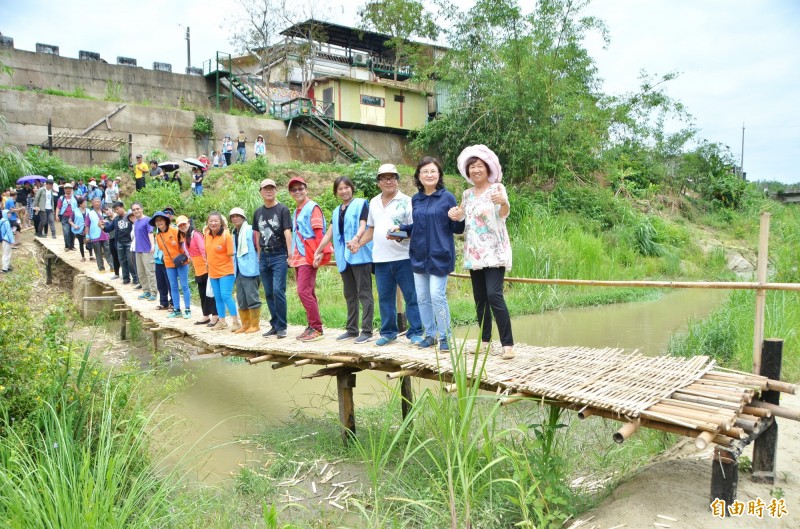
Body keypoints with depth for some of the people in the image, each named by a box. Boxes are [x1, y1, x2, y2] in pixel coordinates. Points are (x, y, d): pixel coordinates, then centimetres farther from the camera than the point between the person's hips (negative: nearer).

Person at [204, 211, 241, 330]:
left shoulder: (226, 235, -14)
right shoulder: (207, 235, 4)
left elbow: (231, 253, -11)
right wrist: (210, 261, 15)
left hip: (226, 271, -7)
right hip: (213, 272, 7)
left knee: (226, 295, -13)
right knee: (217, 297, 12)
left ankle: (235, 321, -4)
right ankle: (222, 321, 23)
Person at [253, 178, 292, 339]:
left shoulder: (282, 210, -2)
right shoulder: (258, 212, 13)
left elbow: (287, 233, -9)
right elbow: (257, 235, 17)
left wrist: (290, 255, -16)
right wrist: (259, 256, 14)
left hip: (279, 255, -5)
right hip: (264, 257, 5)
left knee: (278, 291, -12)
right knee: (269, 293, 9)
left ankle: (281, 327, -2)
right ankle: (274, 325, 18)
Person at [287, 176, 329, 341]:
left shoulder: (312, 207, -7)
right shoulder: (297, 211, 18)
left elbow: (319, 233, -14)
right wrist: (292, 256, 17)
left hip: (308, 257, -9)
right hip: (298, 258, 9)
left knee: (304, 291, -13)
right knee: (308, 293, 11)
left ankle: (316, 328, -6)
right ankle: (312, 326, 17)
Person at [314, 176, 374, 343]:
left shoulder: (361, 204, 0)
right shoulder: (336, 212, 20)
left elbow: (363, 225, -12)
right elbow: (329, 233, 23)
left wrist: (356, 239, -32)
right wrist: (317, 252, 21)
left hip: (360, 256, -7)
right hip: (344, 258, 7)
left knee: (364, 293, -6)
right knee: (350, 296, 11)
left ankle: (366, 330, -5)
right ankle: (352, 329, 18)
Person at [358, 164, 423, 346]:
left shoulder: (406, 201, -3)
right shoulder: (374, 203, 14)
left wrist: (401, 236, -24)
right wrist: (357, 243, 10)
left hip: (404, 258, -5)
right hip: (381, 259, 5)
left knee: (412, 297, 0)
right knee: (385, 298, 11)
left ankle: (415, 332, 9)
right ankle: (388, 332, 22)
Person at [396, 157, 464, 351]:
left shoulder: (447, 197, -5)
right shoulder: (415, 199, 9)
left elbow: (456, 228, -4)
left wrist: (459, 218, -25)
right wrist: (401, 228, 3)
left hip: (439, 255, -5)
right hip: (418, 255, 5)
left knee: (437, 296, -8)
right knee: (422, 297, 9)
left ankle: (445, 337, 8)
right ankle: (430, 334, 24)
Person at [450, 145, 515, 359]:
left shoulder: (497, 188, -7)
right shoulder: (467, 194, 11)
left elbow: (504, 213, -26)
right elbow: (461, 215, 25)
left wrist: (504, 203, -49)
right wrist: (454, 214, 1)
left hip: (494, 252, -6)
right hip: (474, 253, 6)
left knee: (494, 295, -17)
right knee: (479, 298, 8)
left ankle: (508, 344, -12)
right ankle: (485, 340, 18)